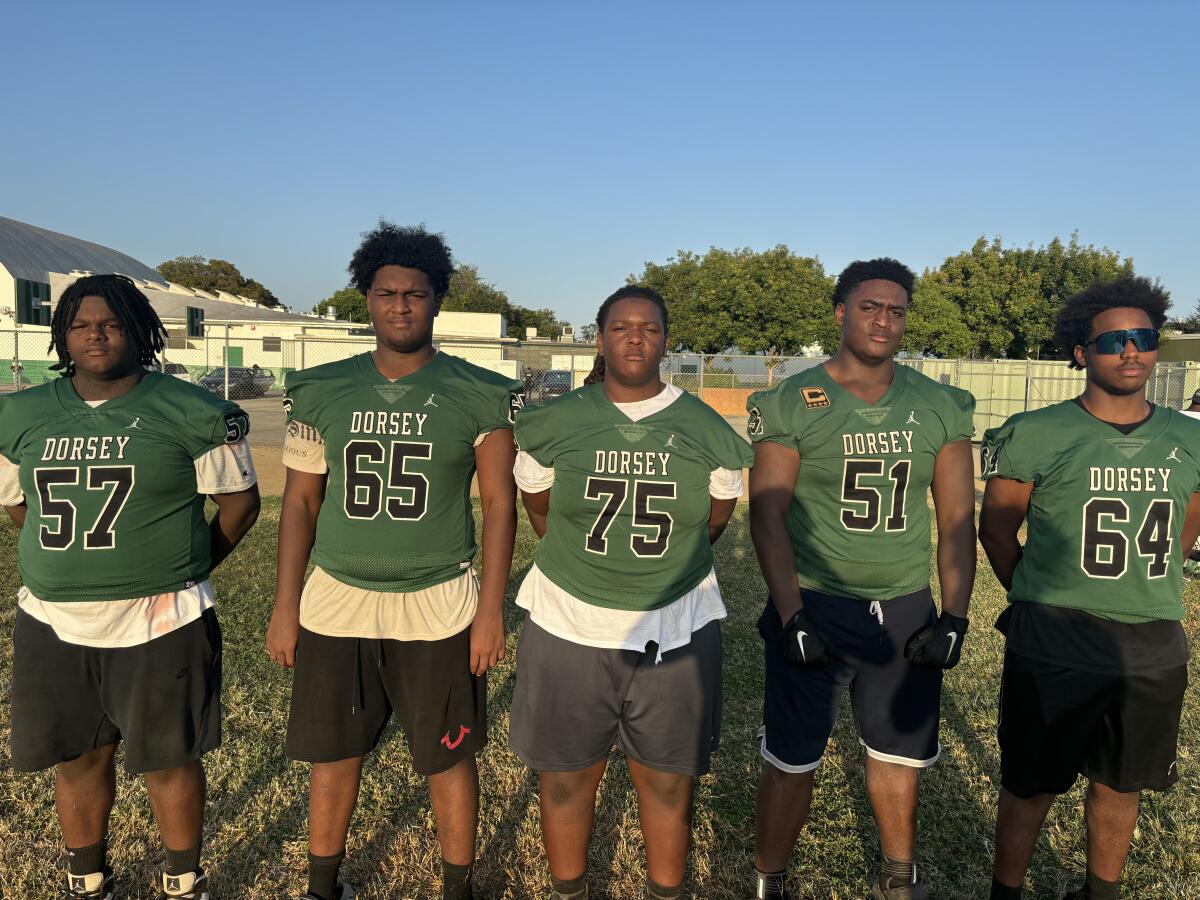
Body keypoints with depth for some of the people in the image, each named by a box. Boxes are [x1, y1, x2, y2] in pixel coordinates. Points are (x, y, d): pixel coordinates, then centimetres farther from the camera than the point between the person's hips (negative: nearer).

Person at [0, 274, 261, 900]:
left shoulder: (191, 413, -7)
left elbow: (239, 500, -1)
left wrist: (184, 570, 2)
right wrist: (70, 563, 12)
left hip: (159, 626, -4)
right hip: (53, 624, 4)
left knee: (169, 759, 8)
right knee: (78, 758, 16)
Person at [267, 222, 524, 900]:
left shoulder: (479, 397, -5)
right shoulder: (323, 391, 3)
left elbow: (500, 504, -3)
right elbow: (301, 500, 7)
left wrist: (492, 609, -7)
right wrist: (285, 606, 6)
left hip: (439, 608, -2)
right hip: (335, 604, 3)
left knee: (449, 761, 10)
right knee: (334, 757, 15)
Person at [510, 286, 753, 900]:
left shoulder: (708, 431, -2)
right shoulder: (554, 423, -3)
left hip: (676, 634, 0)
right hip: (568, 628, 0)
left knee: (668, 783, 13)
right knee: (565, 779, 13)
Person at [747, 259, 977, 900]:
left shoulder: (941, 408, 3)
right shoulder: (791, 404, -7)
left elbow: (957, 522, 5)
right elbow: (767, 516, -9)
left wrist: (954, 618, -2)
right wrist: (792, 618, -14)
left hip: (906, 610, 3)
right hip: (815, 605, -3)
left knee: (899, 755, 17)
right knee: (793, 762, 6)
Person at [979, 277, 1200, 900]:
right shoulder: (1035, 435, -9)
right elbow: (997, 530, -1)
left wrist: (1142, 594, 14)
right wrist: (1041, 603, 5)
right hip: (1053, 652, -4)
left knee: (1120, 786, 19)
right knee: (1031, 786, 8)